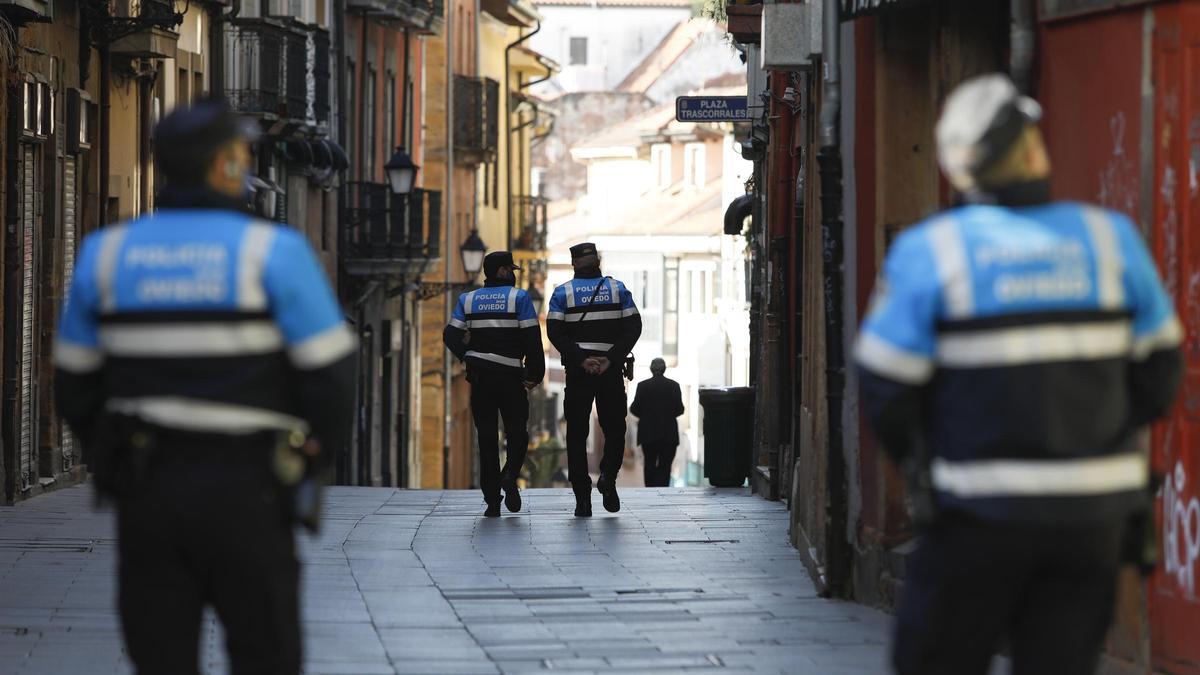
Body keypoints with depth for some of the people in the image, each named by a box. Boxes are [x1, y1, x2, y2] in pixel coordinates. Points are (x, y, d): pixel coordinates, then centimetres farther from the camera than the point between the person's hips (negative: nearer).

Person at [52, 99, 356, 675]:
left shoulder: (106, 253, 2)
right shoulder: (273, 252, -9)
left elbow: (74, 383, 8)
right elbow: (331, 373, -10)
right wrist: (315, 456, 8)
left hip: (146, 496, 3)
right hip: (246, 495, -3)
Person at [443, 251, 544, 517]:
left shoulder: (468, 300, 9)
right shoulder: (519, 298, -2)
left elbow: (451, 336, 1)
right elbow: (532, 338, -8)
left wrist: (469, 357, 11)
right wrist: (535, 374, -3)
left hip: (479, 376, 3)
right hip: (510, 375, -3)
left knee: (487, 436, 6)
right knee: (517, 430, 8)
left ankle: (492, 501, 2)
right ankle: (510, 474, -20)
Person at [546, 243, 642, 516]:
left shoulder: (562, 293, 3)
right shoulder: (617, 289, 6)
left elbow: (555, 332, -8)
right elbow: (633, 327, -4)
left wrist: (580, 359, -10)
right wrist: (611, 359, -9)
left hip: (577, 371, 0)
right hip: (611, 370, 0)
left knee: (577, 434, 5)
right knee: (614, 428, 12)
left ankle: (582, 499, -2)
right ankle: (608, 475, -16)